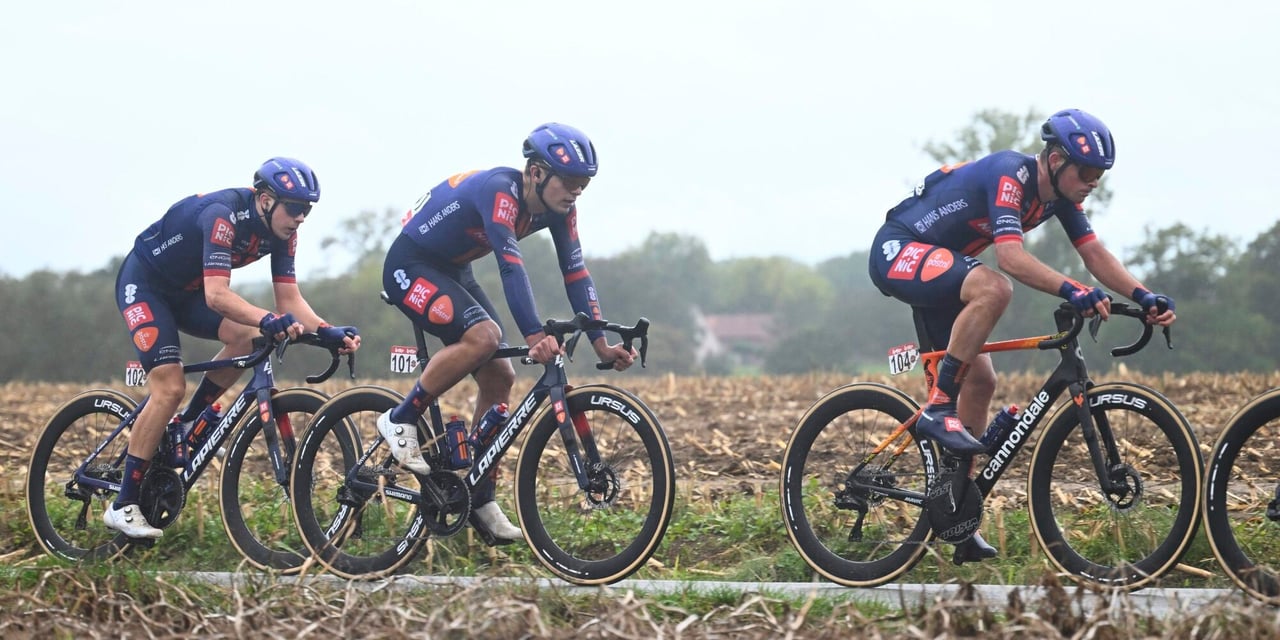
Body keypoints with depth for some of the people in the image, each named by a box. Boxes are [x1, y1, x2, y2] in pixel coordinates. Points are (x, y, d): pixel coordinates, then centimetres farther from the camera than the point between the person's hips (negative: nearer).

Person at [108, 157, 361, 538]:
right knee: (170, 388, -20)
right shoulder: (224, 214, -32)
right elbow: (216, 295, -41)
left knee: (247, 337, -18)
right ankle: (123, 506, -15)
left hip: (185, 290, 8)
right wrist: (271, 320, -53)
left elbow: (290, 300, -10)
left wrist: (329, 332, -27)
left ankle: (186, 426, 0)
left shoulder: (281, 234, -9)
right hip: (142, 282, -7)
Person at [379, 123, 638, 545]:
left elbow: (575, 274, -5)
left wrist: (601, 346, -13)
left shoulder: (557, 208, -7)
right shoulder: (499, 191, -31)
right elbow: (511, 267, -43)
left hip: (453, 271, 9)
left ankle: (480, 500, 6)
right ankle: (400, 421, -14)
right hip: (410, 267, -9)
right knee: (483, 337, -31)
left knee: (499, 378, -1)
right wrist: (535, 338, -52)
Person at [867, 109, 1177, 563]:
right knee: (993, 288, -36)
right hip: (898, 252, -10)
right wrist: (1072, 291, -50)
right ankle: (936, 411, -27)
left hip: (936, 267, 10)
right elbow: (1011, 256, -38)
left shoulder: (1060, 193, 1)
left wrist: (1144, 296, -17)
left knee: (979, 381, 4)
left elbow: (1095, 253, -1)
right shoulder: (1010, 174, -26)